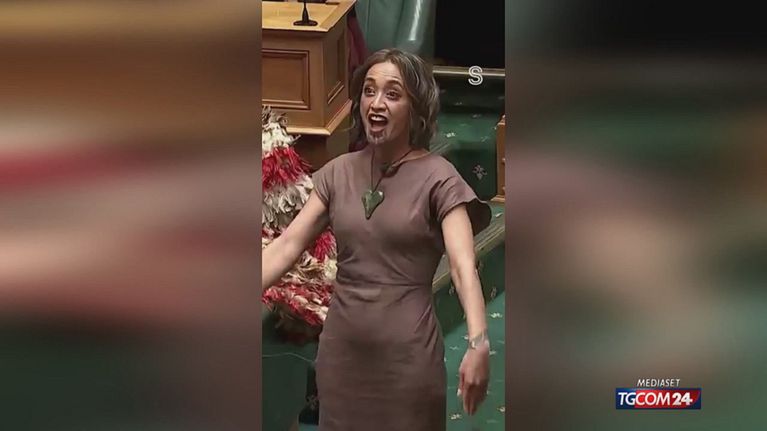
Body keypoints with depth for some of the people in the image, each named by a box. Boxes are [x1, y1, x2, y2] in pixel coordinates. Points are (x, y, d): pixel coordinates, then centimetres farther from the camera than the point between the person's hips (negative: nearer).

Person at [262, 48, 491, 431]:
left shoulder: (437, 178, -10)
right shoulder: (338, 173, 4)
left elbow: (463, 265, -21)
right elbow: (286, 246, 0)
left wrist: (478, 342, -37)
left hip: (407, 352, -4)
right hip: (342, 349, 4)